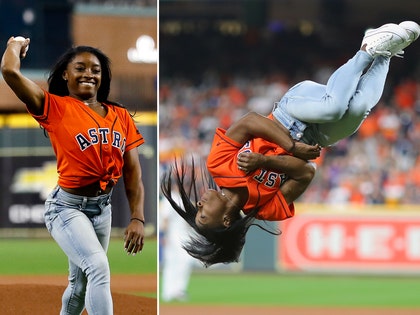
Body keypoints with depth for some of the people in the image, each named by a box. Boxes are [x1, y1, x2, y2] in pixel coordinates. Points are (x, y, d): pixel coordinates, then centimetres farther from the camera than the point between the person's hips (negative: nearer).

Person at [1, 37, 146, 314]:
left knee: (81, 284, 17)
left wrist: (138, 218, -7)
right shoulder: (55, 107, -8)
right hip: (68, 207, -6)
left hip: (103, 208, 6)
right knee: (99, 268, -26)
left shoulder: (121, 116, 5)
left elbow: (133, 172, 4)